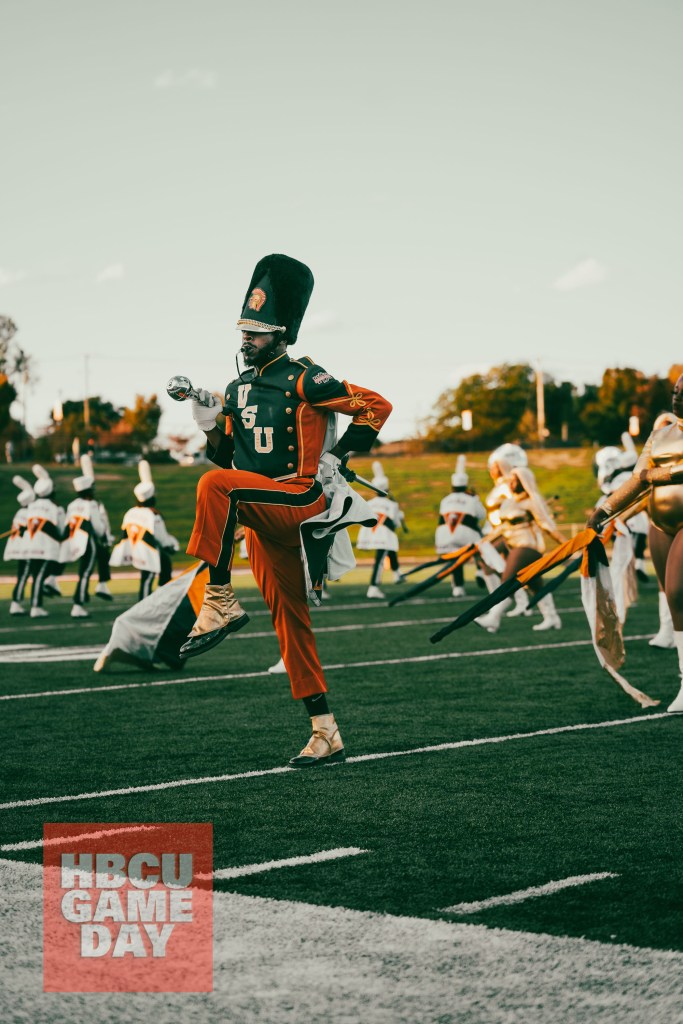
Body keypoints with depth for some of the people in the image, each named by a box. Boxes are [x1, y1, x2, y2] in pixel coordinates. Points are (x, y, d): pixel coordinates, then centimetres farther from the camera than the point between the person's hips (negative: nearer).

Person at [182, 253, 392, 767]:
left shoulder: (305, 381, -6)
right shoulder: (238, 389, 15)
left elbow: (377, 406, -7)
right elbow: (227, 455, 21)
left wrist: (336, 457, -9)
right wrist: (208, 422, 4)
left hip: (302, 502, -8)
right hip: (263, 517, 8)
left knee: (215, 487, -31)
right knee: (290, 622, 8)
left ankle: (221, 603, -25)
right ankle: (326, 736, 15)